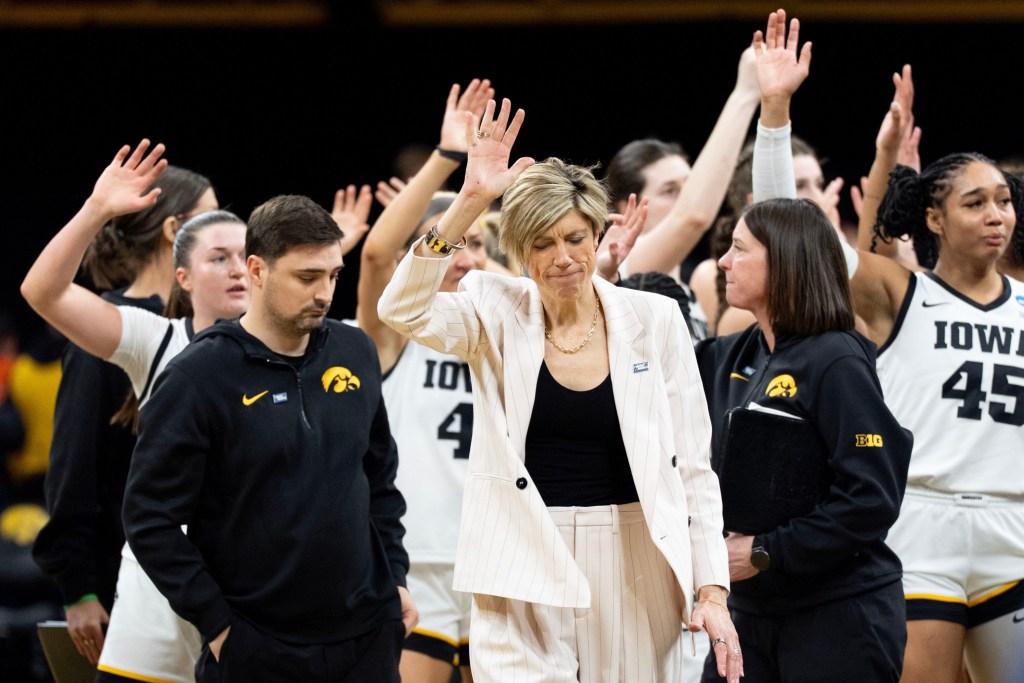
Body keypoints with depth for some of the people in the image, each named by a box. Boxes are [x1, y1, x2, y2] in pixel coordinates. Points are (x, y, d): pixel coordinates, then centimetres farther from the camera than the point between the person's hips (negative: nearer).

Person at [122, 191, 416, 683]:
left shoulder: (355, 353, 7)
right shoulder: (196, 377, -9)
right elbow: (149, 520, -9)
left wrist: (393, 577, 12)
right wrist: (217, 624, -11)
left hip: (368, 638, 4)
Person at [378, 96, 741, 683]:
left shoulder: (653, 320, 2)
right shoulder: (497, 316, 1)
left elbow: (694, 468, 4)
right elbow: (403, 309, -19)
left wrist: (712, 589, -4)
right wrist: (471, 200, -24)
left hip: (635, 572, 1)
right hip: (525, 573, -1)